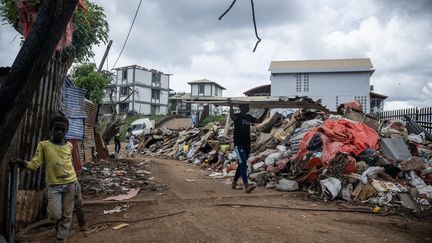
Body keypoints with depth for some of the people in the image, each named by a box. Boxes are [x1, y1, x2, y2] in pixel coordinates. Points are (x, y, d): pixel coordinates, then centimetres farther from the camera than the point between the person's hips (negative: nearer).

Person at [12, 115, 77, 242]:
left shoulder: (69, 145, 5)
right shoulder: (44, 145, -4)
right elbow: (34, 163, -8)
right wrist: (22, 163, -28)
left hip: (70, 183, 2)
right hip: (54, 185, -2)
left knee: (67, 215, 5)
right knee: (54, 214, -10)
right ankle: (58, 223, 26)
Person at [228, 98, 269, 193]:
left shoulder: (249, 117, 14)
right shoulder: (237, 116, -7)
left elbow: (260, 120, 23)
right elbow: (232, 117, -31)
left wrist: (266, 111, 16)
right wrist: (231, 106, -45)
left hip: (247, 144, 8)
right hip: (239, 144, -8)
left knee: (242, 165, 12)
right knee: (243, 164, -16)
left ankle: (234, 183, 25)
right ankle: (247, 186, -23)